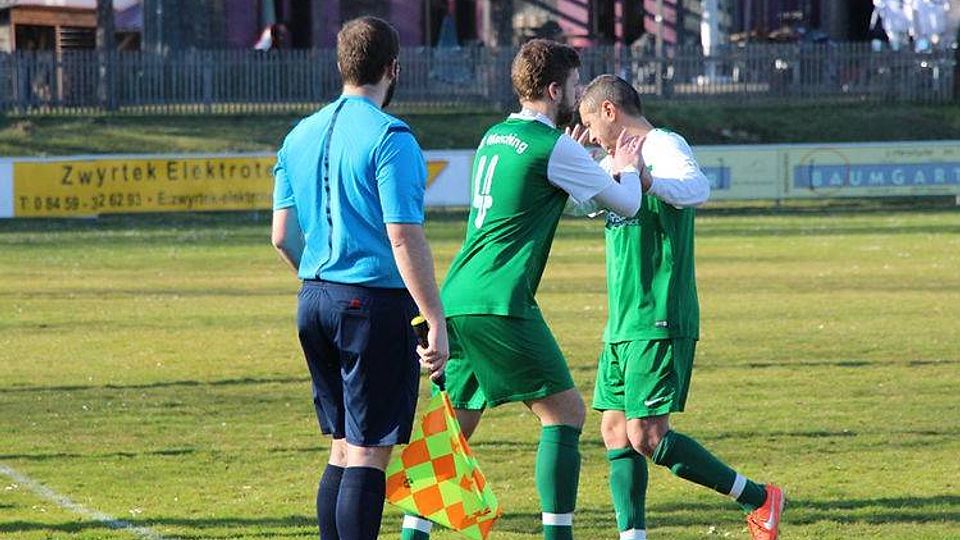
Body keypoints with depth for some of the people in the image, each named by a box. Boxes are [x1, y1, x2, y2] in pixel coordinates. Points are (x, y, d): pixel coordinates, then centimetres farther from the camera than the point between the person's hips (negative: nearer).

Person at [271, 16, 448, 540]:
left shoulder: (300, 136, 11)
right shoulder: (390, 137, -12)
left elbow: (283, 236, 14)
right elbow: (405, 239, -17)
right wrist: (436, 323, -15)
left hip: (314, 301, 7)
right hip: (377, 303, -7)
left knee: (343, 451, 15)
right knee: (369, 455, -5)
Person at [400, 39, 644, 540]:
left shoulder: (494, 137, 17)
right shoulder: (553, 146, -7)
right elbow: (627, 204, 4)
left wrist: (583, 153, 38)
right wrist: (627, 167, 23)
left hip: (455, 300, 8)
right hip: (498, 306, -8)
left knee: (454, 425, 12)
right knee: (564, 412, -1)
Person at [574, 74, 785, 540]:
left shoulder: (664, 147, -11)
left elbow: (698, 189, -33)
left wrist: (647, 180, -51)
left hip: (660, 323, -9)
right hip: (622, 325, 9)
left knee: (647, 436, -12)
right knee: (616, 431, 4)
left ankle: (759, 500, -3)